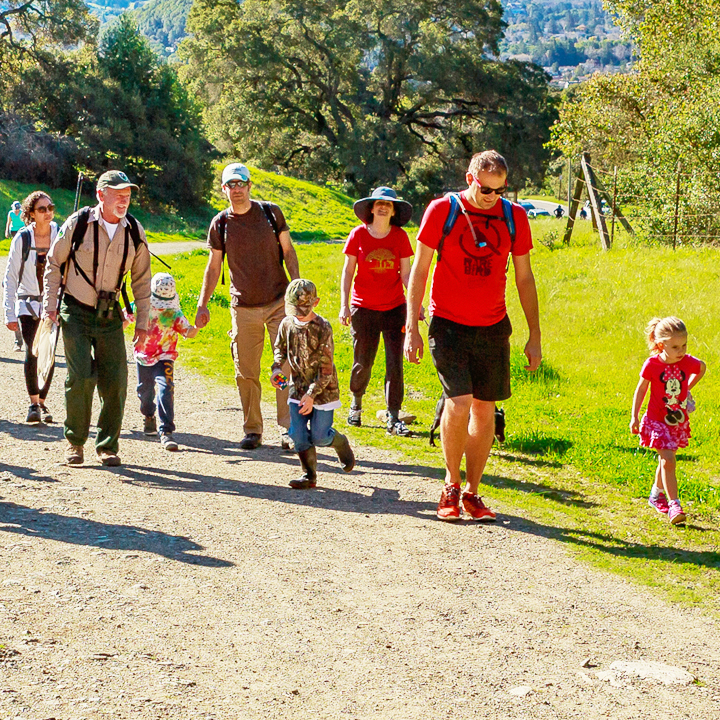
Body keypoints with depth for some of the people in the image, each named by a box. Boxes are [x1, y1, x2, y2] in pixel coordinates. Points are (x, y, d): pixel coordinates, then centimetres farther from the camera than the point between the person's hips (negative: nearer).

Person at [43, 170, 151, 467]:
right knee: (81, 377, -12)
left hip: (110, 315, 3)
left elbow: (141, 279, 9)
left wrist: (142, 321, 6)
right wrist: (50, 304, -3)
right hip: (75, 312, -3)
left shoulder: (135, 232, 0)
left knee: (115, 381, -3)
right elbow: (54, 263, 2)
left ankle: (107, 446, 12)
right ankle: (74, 442, 7)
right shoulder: (77, 224, -9)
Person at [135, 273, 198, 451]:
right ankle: (149, 417, 52)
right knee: (144, 390, 19)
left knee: (166, 389, -22)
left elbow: (188, 332, -22)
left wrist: (196, 327, -41)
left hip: (164, 358, -3)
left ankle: (166, 432, -24)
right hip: (142, 356, 3)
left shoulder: (174, 314, -12)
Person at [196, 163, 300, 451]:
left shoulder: (271, 212, 2)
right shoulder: (220, 224, 4)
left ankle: (288, 430, -3)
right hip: (243, 308, 1)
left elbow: (288, 251, 6)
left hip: (278, 302, -1)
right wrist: (202, 305, 4)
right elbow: (213, 267, 9)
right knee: (246, 373, 2)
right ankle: (252, 430, 14)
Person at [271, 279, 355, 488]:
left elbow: (326, 368, -17)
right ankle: (309, 475, 11)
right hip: (298, 388, 4)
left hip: (323, 389, -4)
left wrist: (311, 394, -23)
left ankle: (341, 444, 32)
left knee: (319, 436, -1)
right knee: (298, 434, -2)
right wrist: (276, 368, -4)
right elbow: (280, 349, 17)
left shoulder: (322, 328, -17)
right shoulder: (287, 324, -2)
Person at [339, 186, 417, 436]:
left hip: (394, 307, 1)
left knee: (395, 362, -4)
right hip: (364, 307, -1)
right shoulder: (358, 234, -2)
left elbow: (405, 273, 3)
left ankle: (393, 418, -1)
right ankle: (356, 402, 33)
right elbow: (347, 271, 2)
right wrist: (344, 304, -4)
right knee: (363, 362, 4)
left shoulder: (400, 236, 0)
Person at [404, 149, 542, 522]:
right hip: (449, 324, -3)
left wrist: (534, 335, 8)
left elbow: (524, 278, 10)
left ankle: (472, 493, 20)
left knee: (485, 411, 5)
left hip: (493, 328, 3)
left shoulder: (514, 216, 3)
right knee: (459, 404, -16)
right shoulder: (442, 210, -5)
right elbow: (419, 270, -1)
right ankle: (451, 484, 7)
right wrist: (412, 328, -5)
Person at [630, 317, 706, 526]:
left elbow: (702, 368, 14)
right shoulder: (652, 365, -18)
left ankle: (657, 494, 39)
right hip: (657, 420, -4)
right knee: (668, 461, -13)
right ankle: (673, 504, -9)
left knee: (665, 460, 17)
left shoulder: (688, 362, -10)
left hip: (679, 420, 4)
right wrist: (634, 417, -1)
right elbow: (641, 389, -4)